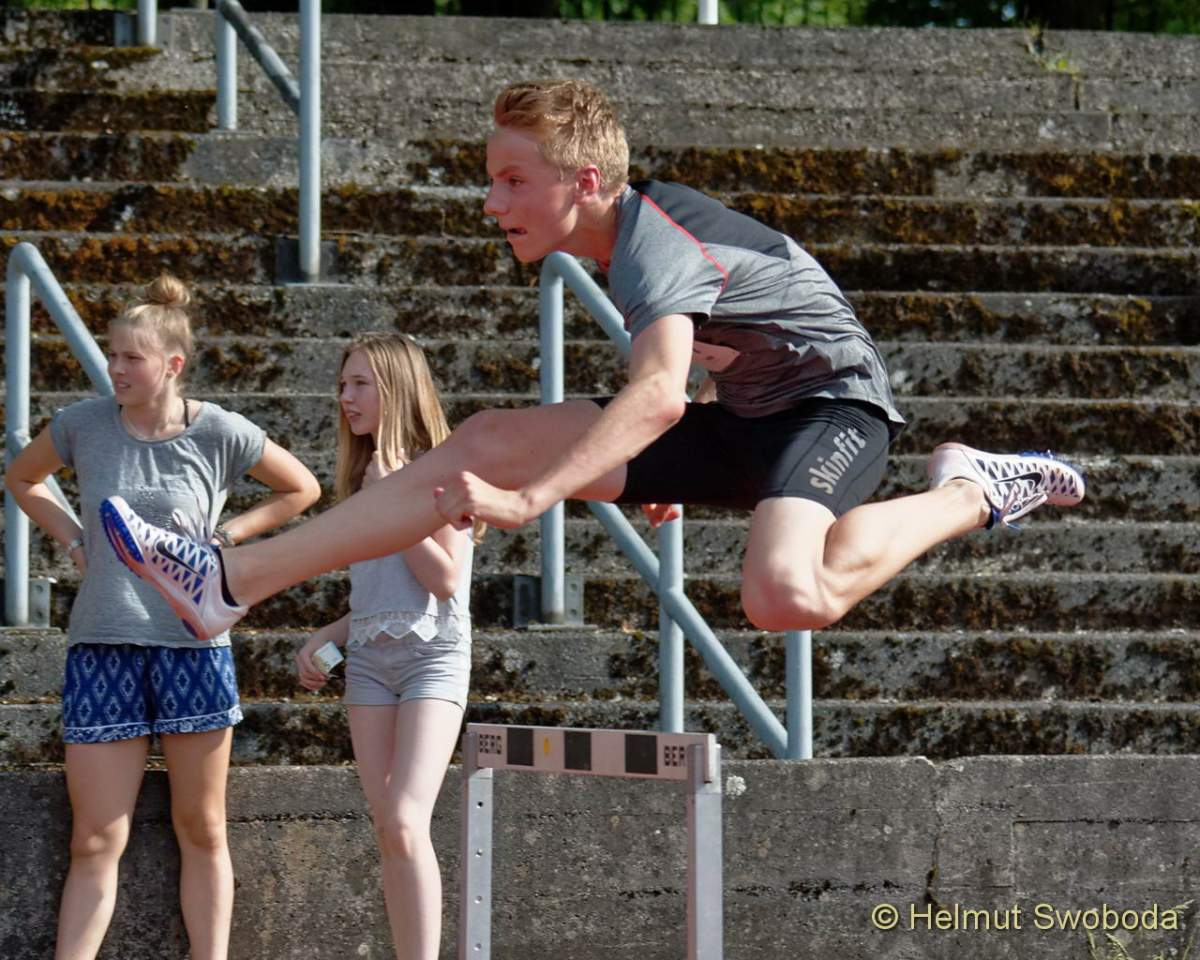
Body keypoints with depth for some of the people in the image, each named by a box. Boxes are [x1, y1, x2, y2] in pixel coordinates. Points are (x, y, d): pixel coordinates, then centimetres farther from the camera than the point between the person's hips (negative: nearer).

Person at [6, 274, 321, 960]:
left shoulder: (220, 433, -3)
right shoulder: (85, 425, 1)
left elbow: (302, 490, 12)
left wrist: (225, 536, 1)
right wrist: (72, 540, 6)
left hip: (194, 645, -1)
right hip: (102, 646, 1)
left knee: (202, 831, 7)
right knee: (95, 843, 0)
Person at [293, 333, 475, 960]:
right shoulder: (364, 476, 17)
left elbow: (444, 578, -12)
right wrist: (321, 640, 9)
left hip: (432, 654, -7)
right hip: (368, 655, 7)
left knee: (404, 823, -20)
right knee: (388, 831, 0)